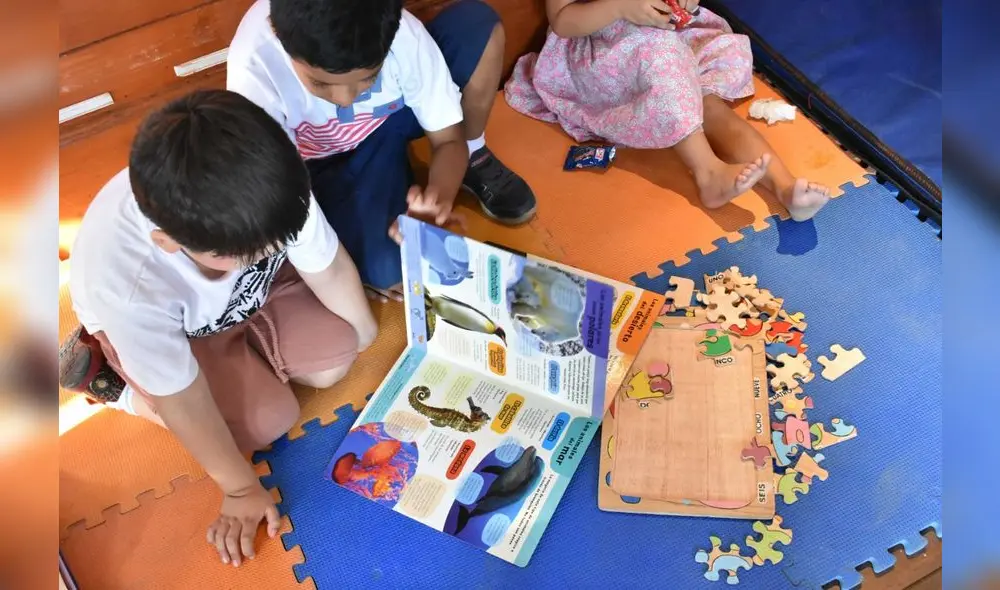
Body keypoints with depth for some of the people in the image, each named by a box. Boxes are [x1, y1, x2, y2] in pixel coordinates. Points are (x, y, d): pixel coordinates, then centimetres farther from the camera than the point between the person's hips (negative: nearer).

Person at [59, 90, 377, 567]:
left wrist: (364, 337, 0)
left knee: (335, 359, -7)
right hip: (160, 326, -3)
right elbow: (184, 405, -30)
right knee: (265, 422, -13)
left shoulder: (269, 191, -38)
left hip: (250, 292, 3)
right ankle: (106, 373, 4)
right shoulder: (126, 282, -45)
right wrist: (240, 488, -17)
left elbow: (330, 268, -16)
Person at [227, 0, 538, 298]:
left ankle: (473, 159, 2)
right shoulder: (255, 70, -36)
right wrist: (380, 225, -39)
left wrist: (439, 197, -40)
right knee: (392, 274, -27)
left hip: (388, 117, 2)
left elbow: (448, 139, -19)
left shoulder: (402, 34, -31)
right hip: (321, 164, -2)